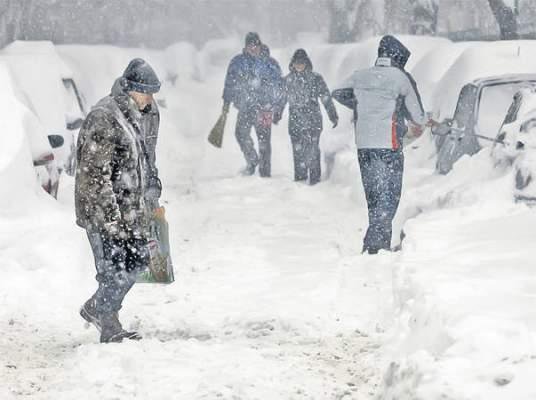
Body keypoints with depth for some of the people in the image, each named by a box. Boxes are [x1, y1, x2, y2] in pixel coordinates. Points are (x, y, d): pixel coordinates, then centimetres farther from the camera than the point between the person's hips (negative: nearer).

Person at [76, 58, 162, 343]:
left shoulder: (133, 117, 12)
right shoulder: (103, 120, -19)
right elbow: (94, 175, -22)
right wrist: (111, 218, -23)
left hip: (129, 212, 9)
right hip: (104, 215, -9)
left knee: (137, 261, 13)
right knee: (116, 272, -4)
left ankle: (96, 309, 28)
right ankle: (110, 331, 12)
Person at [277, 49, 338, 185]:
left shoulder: (315, 79, 0)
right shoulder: (288, 80, 8)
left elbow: (326, 97, 2)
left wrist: (333, 115, 0)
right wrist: (277, 114, 24)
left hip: (313, 119, -3)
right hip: (295, 120, 3)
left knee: (312, 147, -9)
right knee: (298, 149, 4)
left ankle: (314, 176, -2)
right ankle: (300, 174, 16)